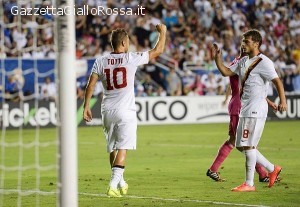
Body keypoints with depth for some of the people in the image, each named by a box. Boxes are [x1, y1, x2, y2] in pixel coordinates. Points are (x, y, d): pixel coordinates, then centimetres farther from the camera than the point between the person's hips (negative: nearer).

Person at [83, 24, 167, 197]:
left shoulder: (100, 62, 2)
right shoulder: (132, 59, -5)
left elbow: (90, 85, -3)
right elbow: (158, 51, 4)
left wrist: (86, 106, 4)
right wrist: (163, 32, 19)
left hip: (108, 111, 4)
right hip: (125, 111, -4)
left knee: (112, 149, 16)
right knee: (122, 149, -6)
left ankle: (121, 183, 28)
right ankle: (113, 185, -18)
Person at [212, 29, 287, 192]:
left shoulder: (263, 62, -12)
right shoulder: (243, 61, 14)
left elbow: (277, 81, -20)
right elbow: (226, 72, 17)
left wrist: (282, 101, -32)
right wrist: (217, 58, 3)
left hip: (256, 108, -9)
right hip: (245, 108, 9)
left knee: (248, 145, -9)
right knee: (241, 146, 11)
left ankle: (249, 183, -3)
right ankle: (272, 169, 21)